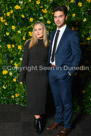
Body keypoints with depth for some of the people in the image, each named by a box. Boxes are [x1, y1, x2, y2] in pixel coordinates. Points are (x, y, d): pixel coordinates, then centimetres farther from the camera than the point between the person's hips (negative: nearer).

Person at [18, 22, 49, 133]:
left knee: (41, 97, 5)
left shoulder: (48, 44, 3)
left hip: (43, 75, 1)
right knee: (33, 97, 2)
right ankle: (38, 118, 17)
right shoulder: (29, 43, 0)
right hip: (31, 75, -1)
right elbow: (24, 61, -1)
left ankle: (37, 117, 23)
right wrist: (21, 77, -3)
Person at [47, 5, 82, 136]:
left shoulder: (72, 34, -10)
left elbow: (77, 55, -9)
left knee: (66, 100, 7)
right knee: (57, 99, 19)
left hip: (64, 72, -6)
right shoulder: (53, 34, 11)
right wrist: (49, 66, 8)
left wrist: (70, 71, -12)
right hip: (52, 71, 6)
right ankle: (58, 120, 38)